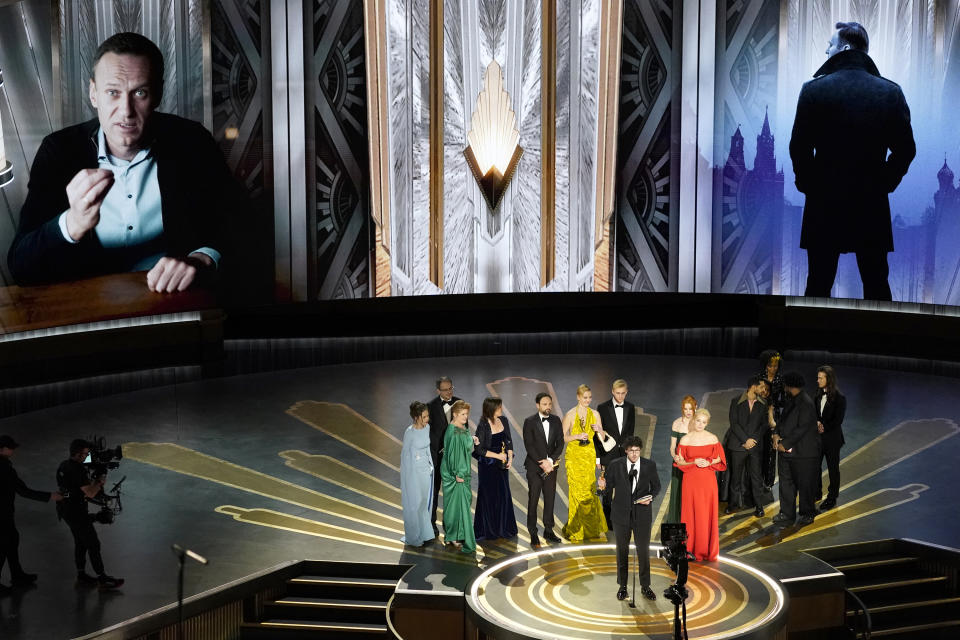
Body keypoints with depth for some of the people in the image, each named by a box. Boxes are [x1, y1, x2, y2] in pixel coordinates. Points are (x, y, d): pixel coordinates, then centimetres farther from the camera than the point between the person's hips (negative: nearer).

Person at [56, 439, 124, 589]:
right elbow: (90, 493, -24)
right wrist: (100, 482, -6)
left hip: (66, 509, 9)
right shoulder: (77, 470, -24)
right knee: (93, 544, -2)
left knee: (80, 542, 19)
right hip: (76, 513, -9)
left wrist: (94, 481, 6)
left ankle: (81, 575, 27)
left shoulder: (63, 465, 5)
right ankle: (102, 578, 2)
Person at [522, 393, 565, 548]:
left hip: (551, 465, 4)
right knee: (533, 500, -2)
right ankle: (533, 533, 3)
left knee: (550, 499, 7)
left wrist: (550, 461, -10)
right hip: (534, 467, -4)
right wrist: (542, 463, -15)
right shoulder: (530, 422, -5)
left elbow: (560, 443, 4)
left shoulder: (556, 421, 7)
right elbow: (529, 446, -10)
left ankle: (548, 530, 17)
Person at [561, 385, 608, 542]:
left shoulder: (594, 414, 7)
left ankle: (591, 528, 17)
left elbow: (603, 438, 10)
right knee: (577, 491, -5)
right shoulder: (570, 415, -4)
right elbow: (562, 437, -3)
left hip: (589, 455, 3)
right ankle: (576, 530, 4)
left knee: (589, 490, 2)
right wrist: (577, 436, -17)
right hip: (574, 456, -3)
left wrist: (599, 430, -11)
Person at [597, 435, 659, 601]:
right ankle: (622, 586, 23)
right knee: (622, 550, 11)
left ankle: (645, 586, 21)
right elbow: (609, 489, -1)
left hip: (642, 514, 0)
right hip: (621, 513, 0)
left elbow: (656, 486, 7)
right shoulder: (615, 465, -5)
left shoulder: (650, 465, -3)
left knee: (643, 550, 6)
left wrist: (650, 497, -12)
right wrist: (603, 486, -24)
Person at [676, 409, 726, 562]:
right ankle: (691, 548, 8)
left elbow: (719, 459, 8)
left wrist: (708, 463, -11)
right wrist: (694, 462, -12)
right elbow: (680, 462, 4)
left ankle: (708, 550, 10)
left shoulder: (712, 438, 2)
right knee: (691, 513, 0)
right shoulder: (685, 439, 1)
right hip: (691, 480, 0)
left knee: (708, 513, 1)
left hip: (708, 480, 0)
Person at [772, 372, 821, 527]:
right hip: (787, 451, 8)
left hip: (803, 453, -8)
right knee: (786, 484, 9)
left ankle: (807, 514, 20)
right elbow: (784, 420, 17)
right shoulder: (790, 400, 10)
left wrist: (785, 444, -17)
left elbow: (801, 429, -21)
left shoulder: (806, 403, -18)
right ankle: (787, 514, 16)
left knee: (805, 485, 5)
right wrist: (777, 433, -2)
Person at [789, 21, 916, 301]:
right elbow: (905, 149, 0)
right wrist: (885, 182, 12)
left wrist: (807, 184, 7)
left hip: (825, 204, -2)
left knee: (819, 284, 6)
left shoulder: (814, 89, -8)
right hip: (873, 204, 2)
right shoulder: (891, 92, -1)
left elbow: (799, 148, -8)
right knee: (876, 285, 10)